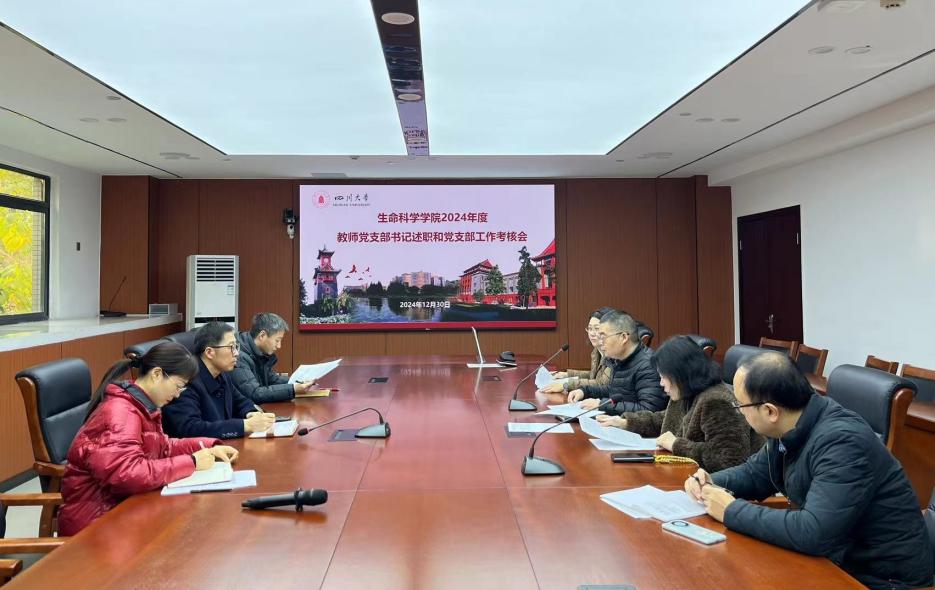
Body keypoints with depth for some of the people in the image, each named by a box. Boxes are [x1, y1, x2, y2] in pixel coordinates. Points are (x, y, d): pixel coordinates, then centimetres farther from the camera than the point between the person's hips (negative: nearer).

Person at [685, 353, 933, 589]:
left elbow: (813, 533, -36)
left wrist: (732, 511, -26)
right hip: (833, 555, 7)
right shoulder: (789, 428, -3)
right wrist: (712, 482, -5)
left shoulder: (842, 442, -29)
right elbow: (756, 472, 14)